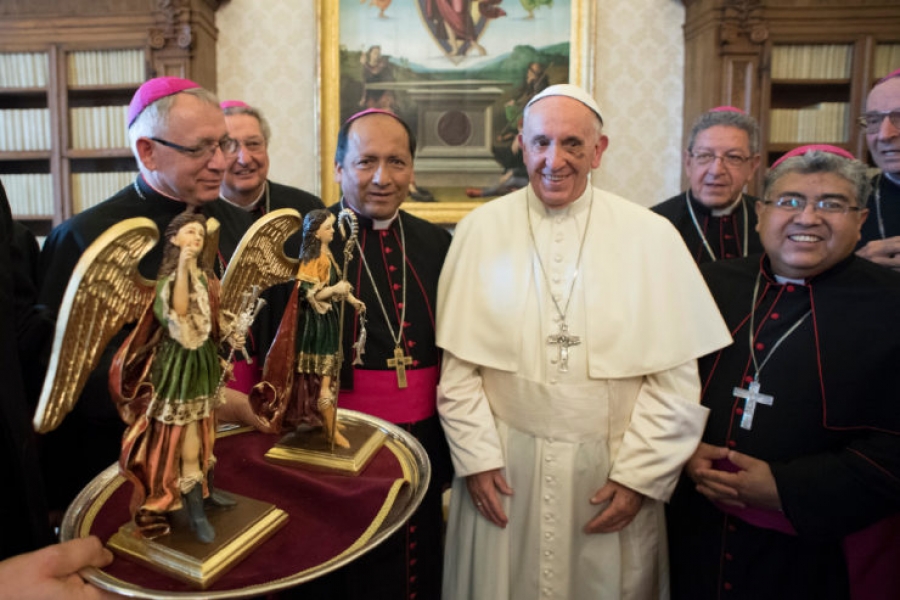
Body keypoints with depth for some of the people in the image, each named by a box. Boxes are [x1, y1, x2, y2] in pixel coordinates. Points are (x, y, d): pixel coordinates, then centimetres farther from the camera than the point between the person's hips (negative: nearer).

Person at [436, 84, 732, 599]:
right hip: (504, 466, 1)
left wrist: (640, 474, -6)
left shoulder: (651, 237, -5)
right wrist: (476, 457, -4)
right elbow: (457, 364, -3)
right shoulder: (481, 230, -4)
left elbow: (677, 375, -5)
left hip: (611, 470, 0)